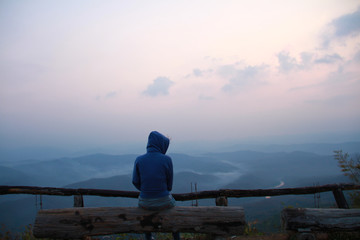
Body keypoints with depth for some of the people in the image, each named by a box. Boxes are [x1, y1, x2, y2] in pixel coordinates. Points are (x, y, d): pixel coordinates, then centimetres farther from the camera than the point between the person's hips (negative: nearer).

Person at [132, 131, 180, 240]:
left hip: (145, 202, 2)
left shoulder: (139, 160, -9)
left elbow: (136, 182, 0)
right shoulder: (167, 159, -13)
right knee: (172, 204, 35)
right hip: (163, 202, -1)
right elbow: (169, 182, -2)